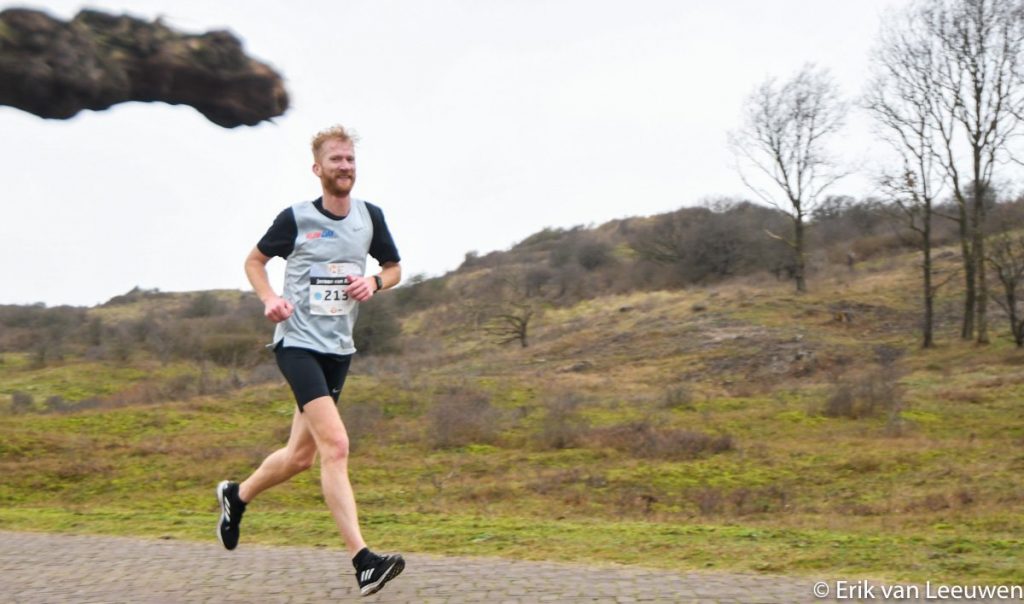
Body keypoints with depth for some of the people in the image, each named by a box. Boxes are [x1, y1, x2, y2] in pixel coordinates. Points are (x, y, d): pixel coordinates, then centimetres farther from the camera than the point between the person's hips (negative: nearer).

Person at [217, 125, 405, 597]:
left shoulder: (370, 216, 4)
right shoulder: (295, 218, -6)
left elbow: (394, 268, 17)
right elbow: (254, 261, 8)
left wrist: (374, 283, -5)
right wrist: (270, 299, -10)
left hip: (339, 349, 6)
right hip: (298, 343, -5)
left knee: (301, 455, 13)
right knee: (336, 446, -19)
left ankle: (236, 496, 41)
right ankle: (363, 561, -19)